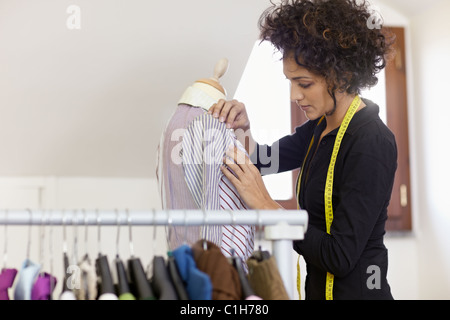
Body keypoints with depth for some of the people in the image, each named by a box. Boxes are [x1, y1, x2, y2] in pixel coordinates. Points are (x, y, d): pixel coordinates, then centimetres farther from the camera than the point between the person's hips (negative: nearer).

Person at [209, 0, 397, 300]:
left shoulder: (371, 143, -23)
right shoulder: (320, 128, 3)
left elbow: (341, 258, -25)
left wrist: (267, 205, -22)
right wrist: (242, 128, -8)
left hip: (355, 289, -8)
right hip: (318, 287, 8)